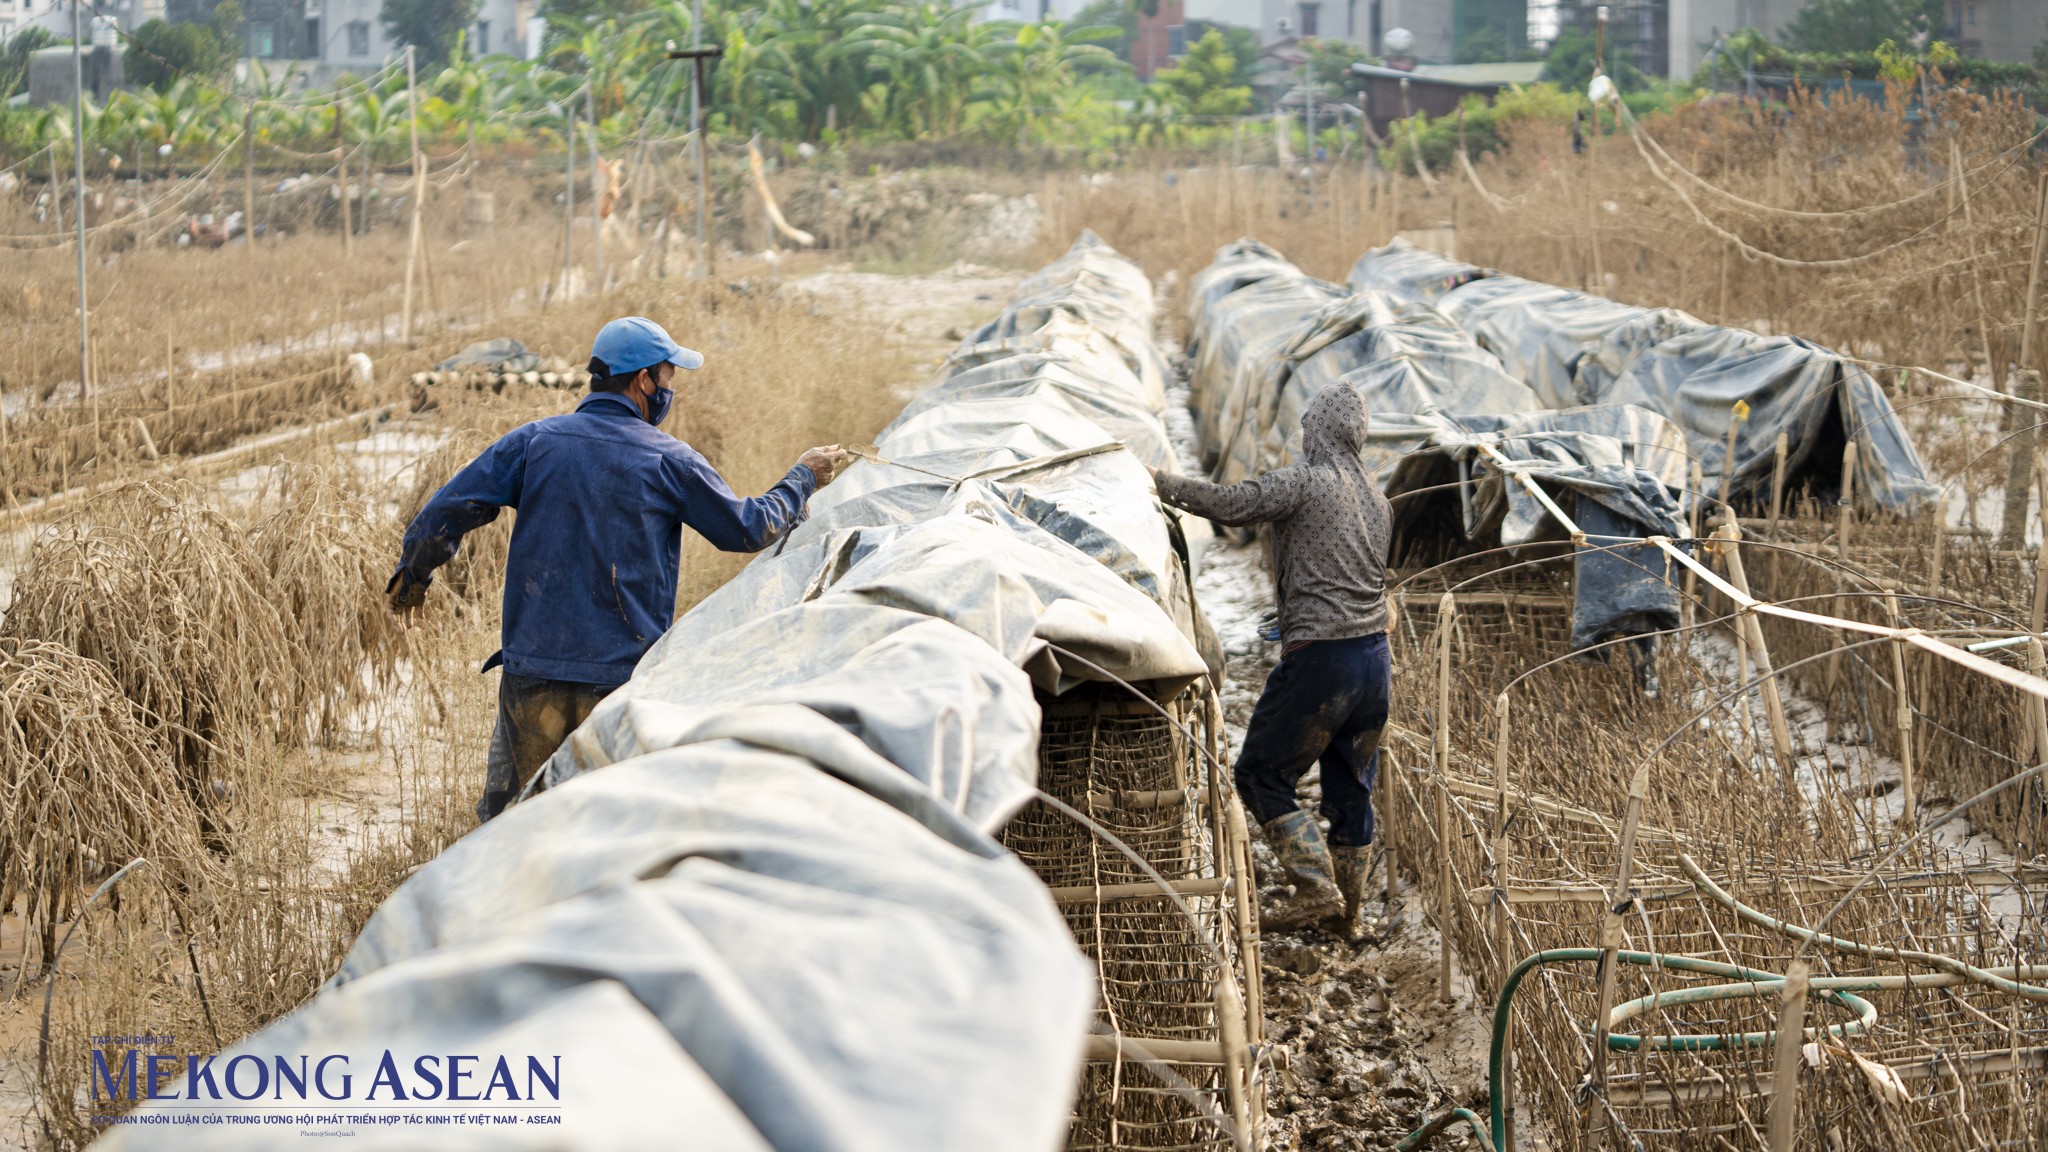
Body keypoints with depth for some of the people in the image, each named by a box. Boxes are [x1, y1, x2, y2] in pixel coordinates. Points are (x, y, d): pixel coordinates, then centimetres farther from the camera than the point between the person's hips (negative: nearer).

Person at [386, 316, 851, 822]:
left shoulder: (535, 440, 2)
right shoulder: (668, 459, -2)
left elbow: (447, 511, 1)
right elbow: (748, 528, 8)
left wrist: (413, 574, 19)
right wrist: (804, 478, 24)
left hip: (533, 671, 2)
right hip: (624, 677, -2)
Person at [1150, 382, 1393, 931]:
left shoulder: (1304, 482, -8)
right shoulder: (1377, 497, 17)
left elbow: (1232, 503, -18)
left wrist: (1160, 484, -8)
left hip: (1321, 656, -8)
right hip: (1376, 655, 8)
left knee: (1262, 773, 3)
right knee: (1350, 786, 15)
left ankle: (1316, 889, -5)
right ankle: (1348, 905, 22)